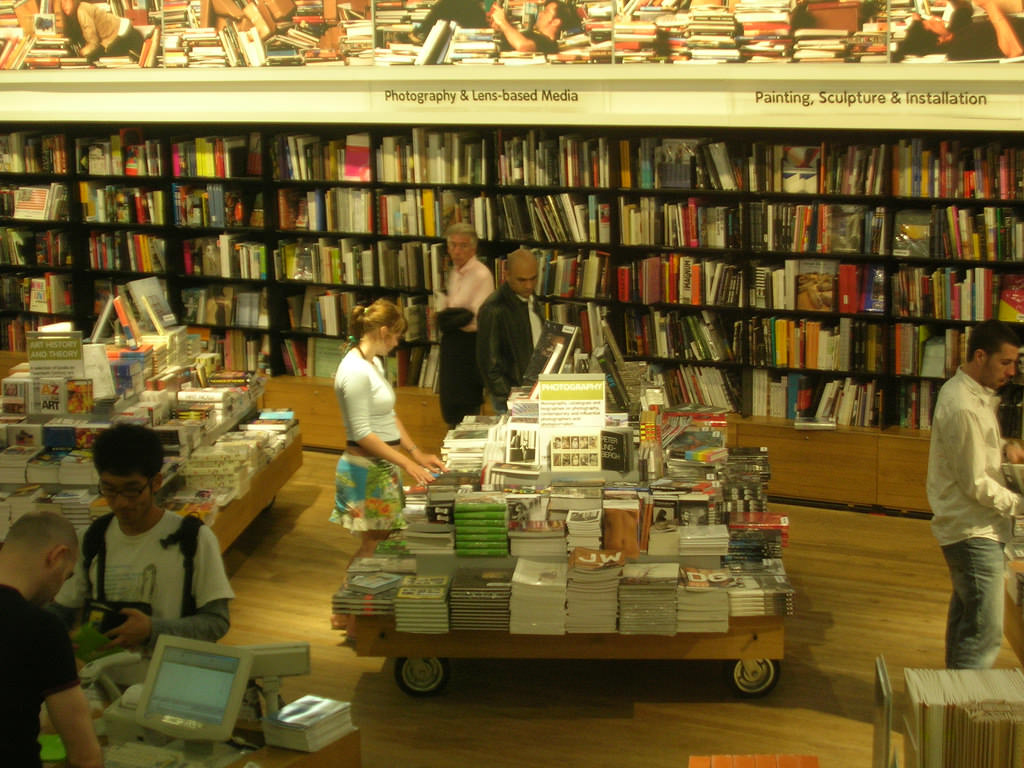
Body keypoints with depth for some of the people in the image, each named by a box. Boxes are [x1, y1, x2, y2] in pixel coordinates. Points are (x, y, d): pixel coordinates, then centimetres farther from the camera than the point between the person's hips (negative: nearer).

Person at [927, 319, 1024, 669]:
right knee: (986, 630, -10)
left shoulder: (974, 393, 8)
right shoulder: (963, 408, -23)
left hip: (970, 526, 11)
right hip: (974, 531, -11)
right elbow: (976, 484, -22)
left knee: (964, 616, 19)